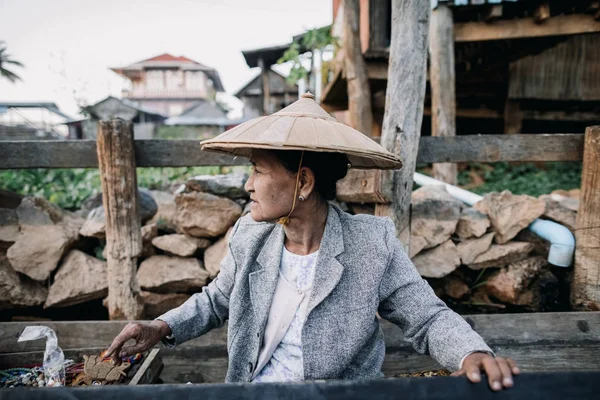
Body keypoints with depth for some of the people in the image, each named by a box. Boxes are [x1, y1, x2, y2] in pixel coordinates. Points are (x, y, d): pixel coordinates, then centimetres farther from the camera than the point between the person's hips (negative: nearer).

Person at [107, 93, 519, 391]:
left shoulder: (373, 244, -14)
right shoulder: (249, 236, -3)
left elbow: (429, 318, -8)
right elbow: (215, 301, 11)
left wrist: (472, 353, -26)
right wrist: (163, 328, -4)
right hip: (250, 387, 3)